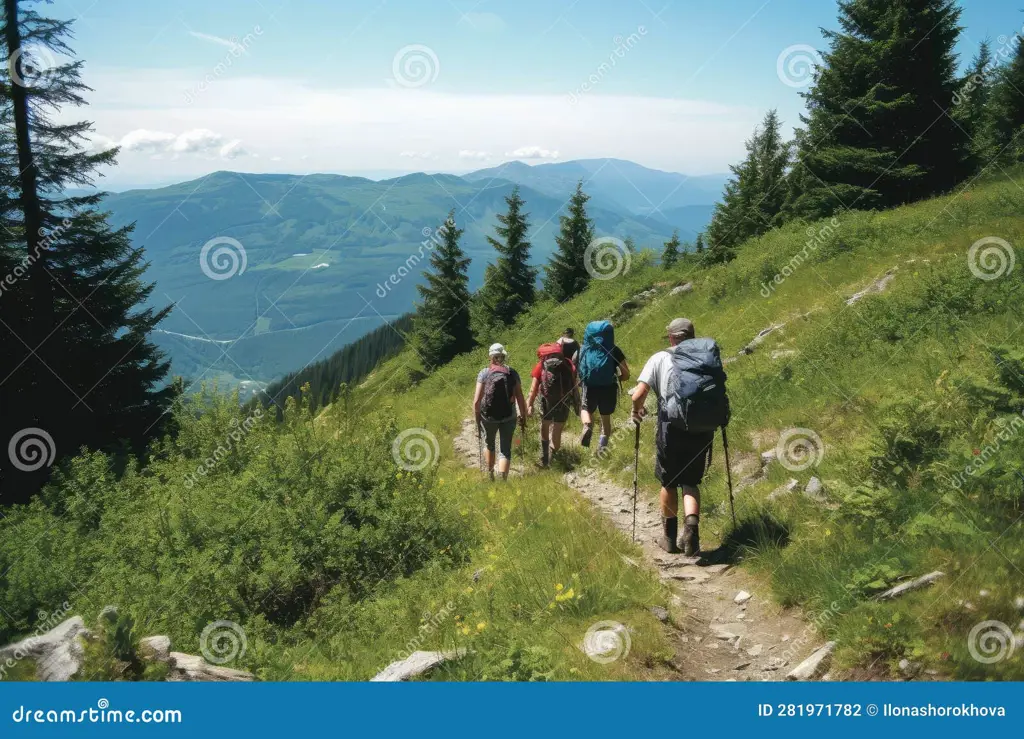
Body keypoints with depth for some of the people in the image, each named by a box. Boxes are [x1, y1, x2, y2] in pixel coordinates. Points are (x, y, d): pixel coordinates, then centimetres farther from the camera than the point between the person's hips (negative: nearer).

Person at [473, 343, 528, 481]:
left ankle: (490, 475, 41)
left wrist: (477, 417, 2)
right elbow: (520, 398, -5)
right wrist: (523, 417, 5)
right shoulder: (512, 373, -3)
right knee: (505, 450, 7)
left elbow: (477, 400, -10)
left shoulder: (484, 373, -7)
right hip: (509, 417, 0)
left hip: (488, 417, 0)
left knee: (489, 444, 24)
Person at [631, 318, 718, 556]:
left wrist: (637, 410, 13)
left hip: (670, 430, -1)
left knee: (669, 483, 16)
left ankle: (670, 537, 28)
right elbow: (721, 396, 3)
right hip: (701, 430, 1)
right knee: (691, 482, 15)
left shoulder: (660, 359, 1)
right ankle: (692, 524, -11)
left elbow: (638, 395, -8)